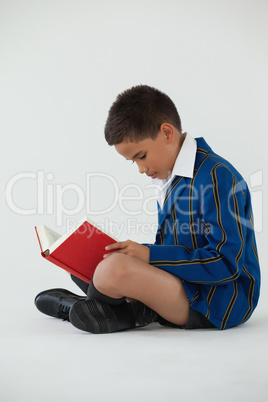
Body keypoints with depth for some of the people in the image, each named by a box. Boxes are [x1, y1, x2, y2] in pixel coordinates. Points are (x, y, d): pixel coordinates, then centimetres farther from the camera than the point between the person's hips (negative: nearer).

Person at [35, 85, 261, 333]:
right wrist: (136, 253, 2)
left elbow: (227, 263, -21)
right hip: (184, 283, 10)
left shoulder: (217, 177, -17)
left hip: (220, 302, -9)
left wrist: (150, 255, -21)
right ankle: (134, 308, -9)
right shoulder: (170, 178, 13)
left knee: (114, 269, -31)